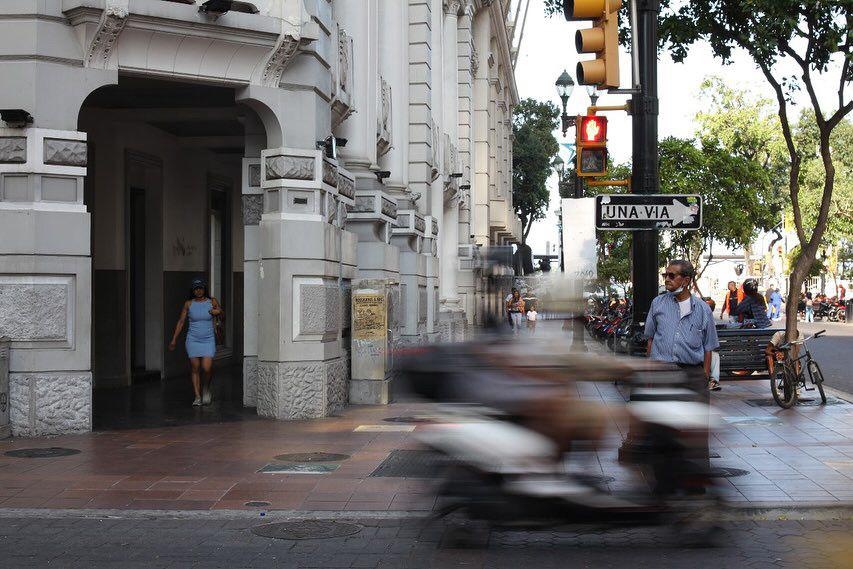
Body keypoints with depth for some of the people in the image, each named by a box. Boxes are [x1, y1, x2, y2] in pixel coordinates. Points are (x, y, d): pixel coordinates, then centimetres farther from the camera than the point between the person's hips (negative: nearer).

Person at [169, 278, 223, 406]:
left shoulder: (212, 302, 1)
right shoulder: (188, 304, 1)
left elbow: (222, 314, 10)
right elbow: (181, 322, 5)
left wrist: (218, 311, -16)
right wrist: (174, 340, 3)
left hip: (208, 340, -1)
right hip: (193, 340, 1)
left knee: (207, 368, -12)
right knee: (195, 368, 1)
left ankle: (206, 389, 18)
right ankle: (198, 397, 8)